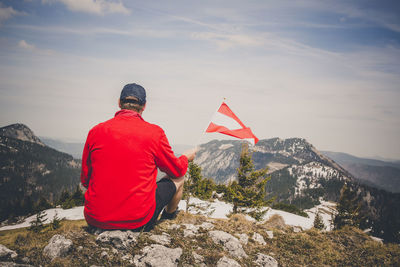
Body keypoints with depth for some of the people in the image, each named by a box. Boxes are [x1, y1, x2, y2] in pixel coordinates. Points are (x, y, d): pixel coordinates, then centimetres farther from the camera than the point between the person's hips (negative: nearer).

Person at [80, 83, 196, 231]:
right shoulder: (154, 132, -8)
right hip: (137, 223, -3)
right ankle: (169, 215, 48)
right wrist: (186, 157, 29)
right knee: (177, 179, 20)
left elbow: (85, 180, 9)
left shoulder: (96, 131, -1)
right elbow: (177, 170, 6)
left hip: (95, 221, 4)